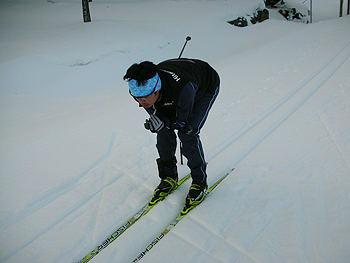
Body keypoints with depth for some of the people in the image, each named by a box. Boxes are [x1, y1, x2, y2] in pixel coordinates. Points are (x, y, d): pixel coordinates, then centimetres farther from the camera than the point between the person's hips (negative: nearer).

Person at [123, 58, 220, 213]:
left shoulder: (182, 88, -46)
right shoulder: (141, 90, -28)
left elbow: (183, 123, -30)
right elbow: (156, 115, -13)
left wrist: (162, 122, -41)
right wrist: (161, 122, -34)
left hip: (207, 87, -5)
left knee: (187, 133, -19)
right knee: (164, 130, -9)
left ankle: (200, 182, 1)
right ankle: (169, 177, 13)